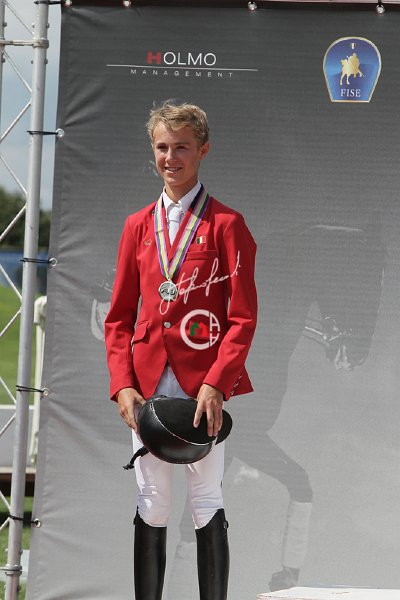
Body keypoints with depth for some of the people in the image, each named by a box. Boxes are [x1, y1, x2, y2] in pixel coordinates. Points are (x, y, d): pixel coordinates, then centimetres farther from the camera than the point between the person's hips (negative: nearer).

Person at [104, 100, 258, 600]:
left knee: (207, 502, -2)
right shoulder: (138, 226, 14)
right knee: (151, 506, 4)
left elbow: (243, 318, -3)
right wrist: (122, 384, -1)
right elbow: (119, 318, 13)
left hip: (203, 385, -4)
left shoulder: (225, 224, 1)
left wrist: (216, 383, -15)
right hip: (147, 385, 4)